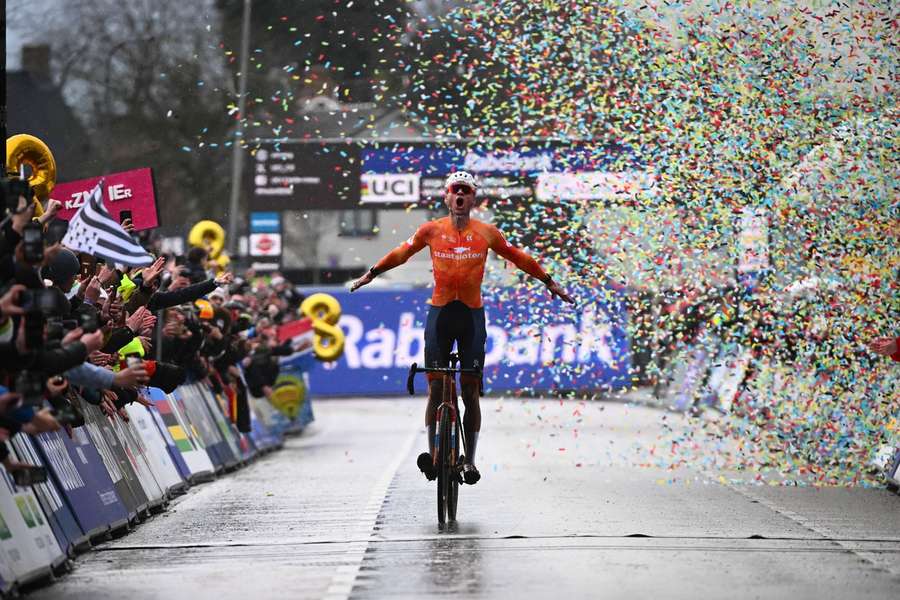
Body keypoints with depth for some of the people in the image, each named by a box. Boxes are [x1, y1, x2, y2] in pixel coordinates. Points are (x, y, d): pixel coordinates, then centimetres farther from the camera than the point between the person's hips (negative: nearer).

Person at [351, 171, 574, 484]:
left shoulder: (486, 233, 3)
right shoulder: (431, 230, 3)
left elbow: (518, 257, 14)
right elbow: (401, 253, 16)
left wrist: (549, 282, 18)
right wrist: (371, 274, 21)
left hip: (472, 315, 0)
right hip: (440, 313, 0)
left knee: (470, 391, 0)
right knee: (435, 388, -5)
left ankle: (469, 460, 6)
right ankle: (432, 453, -4)